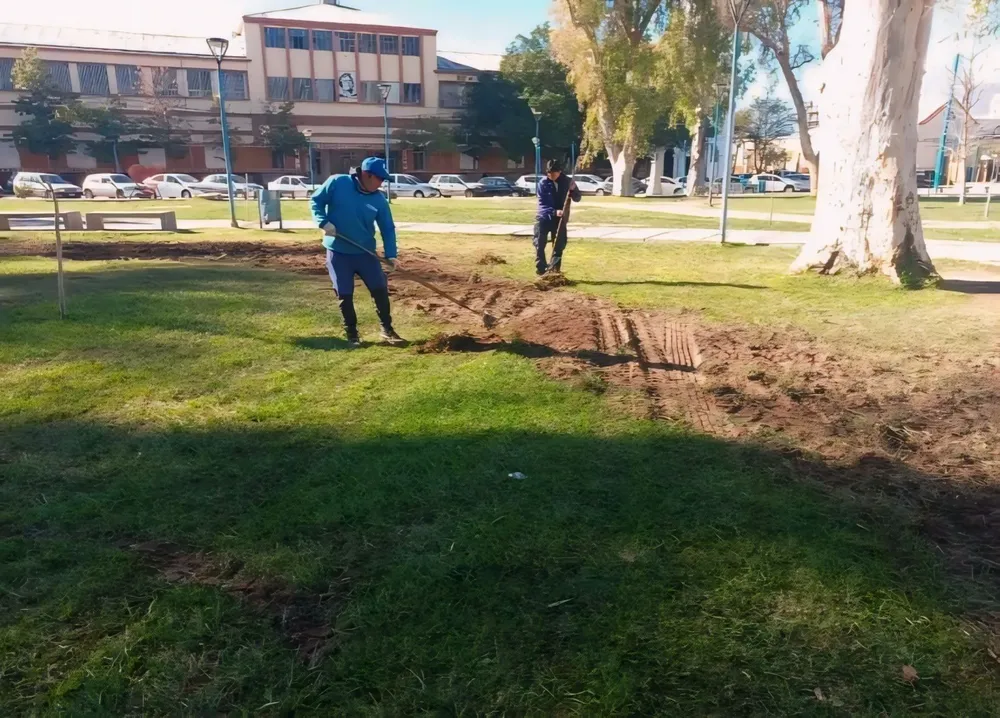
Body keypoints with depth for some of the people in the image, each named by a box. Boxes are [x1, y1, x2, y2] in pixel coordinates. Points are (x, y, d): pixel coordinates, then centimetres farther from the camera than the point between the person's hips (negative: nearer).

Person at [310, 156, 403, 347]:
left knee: (380, 289, 1)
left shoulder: (379, 199, -3)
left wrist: (391, 254, -11)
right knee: (345, 295, 4)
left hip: (365, 253, 2)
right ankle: (351, 334, 19)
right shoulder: (337, 183, -10)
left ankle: (387, 329, 17)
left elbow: (387, 228, 0)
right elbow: (316, 200, -1)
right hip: (338, 253, -2)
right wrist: (324, 222, -16)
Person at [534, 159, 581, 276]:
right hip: (544, 218, -2)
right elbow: (542, 204, -14)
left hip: (560, 218, 2)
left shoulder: (567, 182, -2)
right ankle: (541, 269, -3)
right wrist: (554, 212, -31)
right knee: (539, 244, -7)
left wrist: (573, 190, -18)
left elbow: (577, 198, 4)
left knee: (559, 244, 4)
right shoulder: (543, 183, -8)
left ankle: (555, 268, 13)